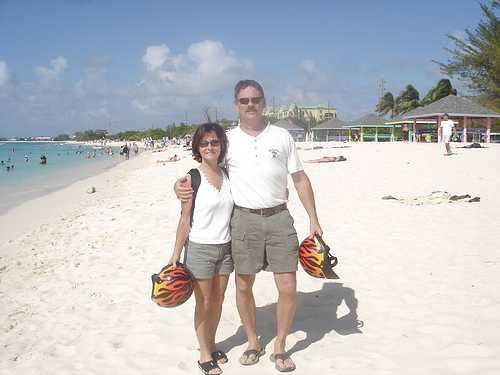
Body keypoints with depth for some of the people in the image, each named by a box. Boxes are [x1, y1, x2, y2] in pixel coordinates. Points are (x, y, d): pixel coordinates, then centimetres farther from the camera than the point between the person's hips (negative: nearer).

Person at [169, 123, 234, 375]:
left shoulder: (227, 175, 4)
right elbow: (185, 220, -9)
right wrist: (176, 254, -9)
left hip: (225, 247, 5)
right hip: (200, 249, -5)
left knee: (218, 299, 15)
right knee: (204, 302, 6)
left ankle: (211, 344, 34)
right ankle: (205, 354, 21)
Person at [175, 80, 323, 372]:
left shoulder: (282, 136, 6)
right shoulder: (228, 140, 4)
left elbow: (300, 179, 8)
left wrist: (313, 219, 4)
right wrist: (181, 184, -12)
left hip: (279, 218, 0)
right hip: (245, 219, 0)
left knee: (288, 288, -1)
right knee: (244, 286, 8)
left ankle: (280, 347, 20)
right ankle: (254, 343, 30)